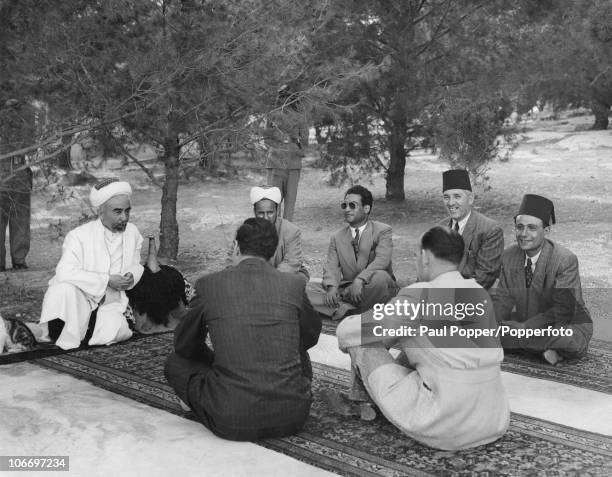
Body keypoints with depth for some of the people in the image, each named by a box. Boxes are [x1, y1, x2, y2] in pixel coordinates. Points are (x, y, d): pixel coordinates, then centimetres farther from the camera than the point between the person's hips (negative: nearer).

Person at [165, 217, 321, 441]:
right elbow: (311, 336, 20)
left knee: (175, 362, 20)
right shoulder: (294, 284, 1)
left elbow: (184, 346, 13)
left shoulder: (209, 284, -3)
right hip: (292, 418, 3)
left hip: (232, 422, -3)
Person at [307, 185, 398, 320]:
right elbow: (331, 267, 1)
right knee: (307, 288, -16)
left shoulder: (382, 230, -1)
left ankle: (340, 309, -21)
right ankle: (346, 308, -32)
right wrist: (331, 286, -22)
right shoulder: (337, 237, 12)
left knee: (380, 277, -38)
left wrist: (360, 279, -35)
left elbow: (382, 260, -18)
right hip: (347, 289, 3)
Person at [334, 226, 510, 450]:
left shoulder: (419, 295, -12)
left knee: (365, 346, 10)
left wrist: (346, 341, 21)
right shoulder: (479, 292, 7)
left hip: (444, 429, -7)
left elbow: (347, 331, -2)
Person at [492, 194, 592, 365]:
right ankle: (543, 346, -7)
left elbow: (562, 312, -24)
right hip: (524, 323, 7)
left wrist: (523, 328, -32)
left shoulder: (566, 260, -21)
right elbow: (503, 299, 0)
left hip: (567, 325, -6)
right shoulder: (509, 255, -3)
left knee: (573, 342, -39)